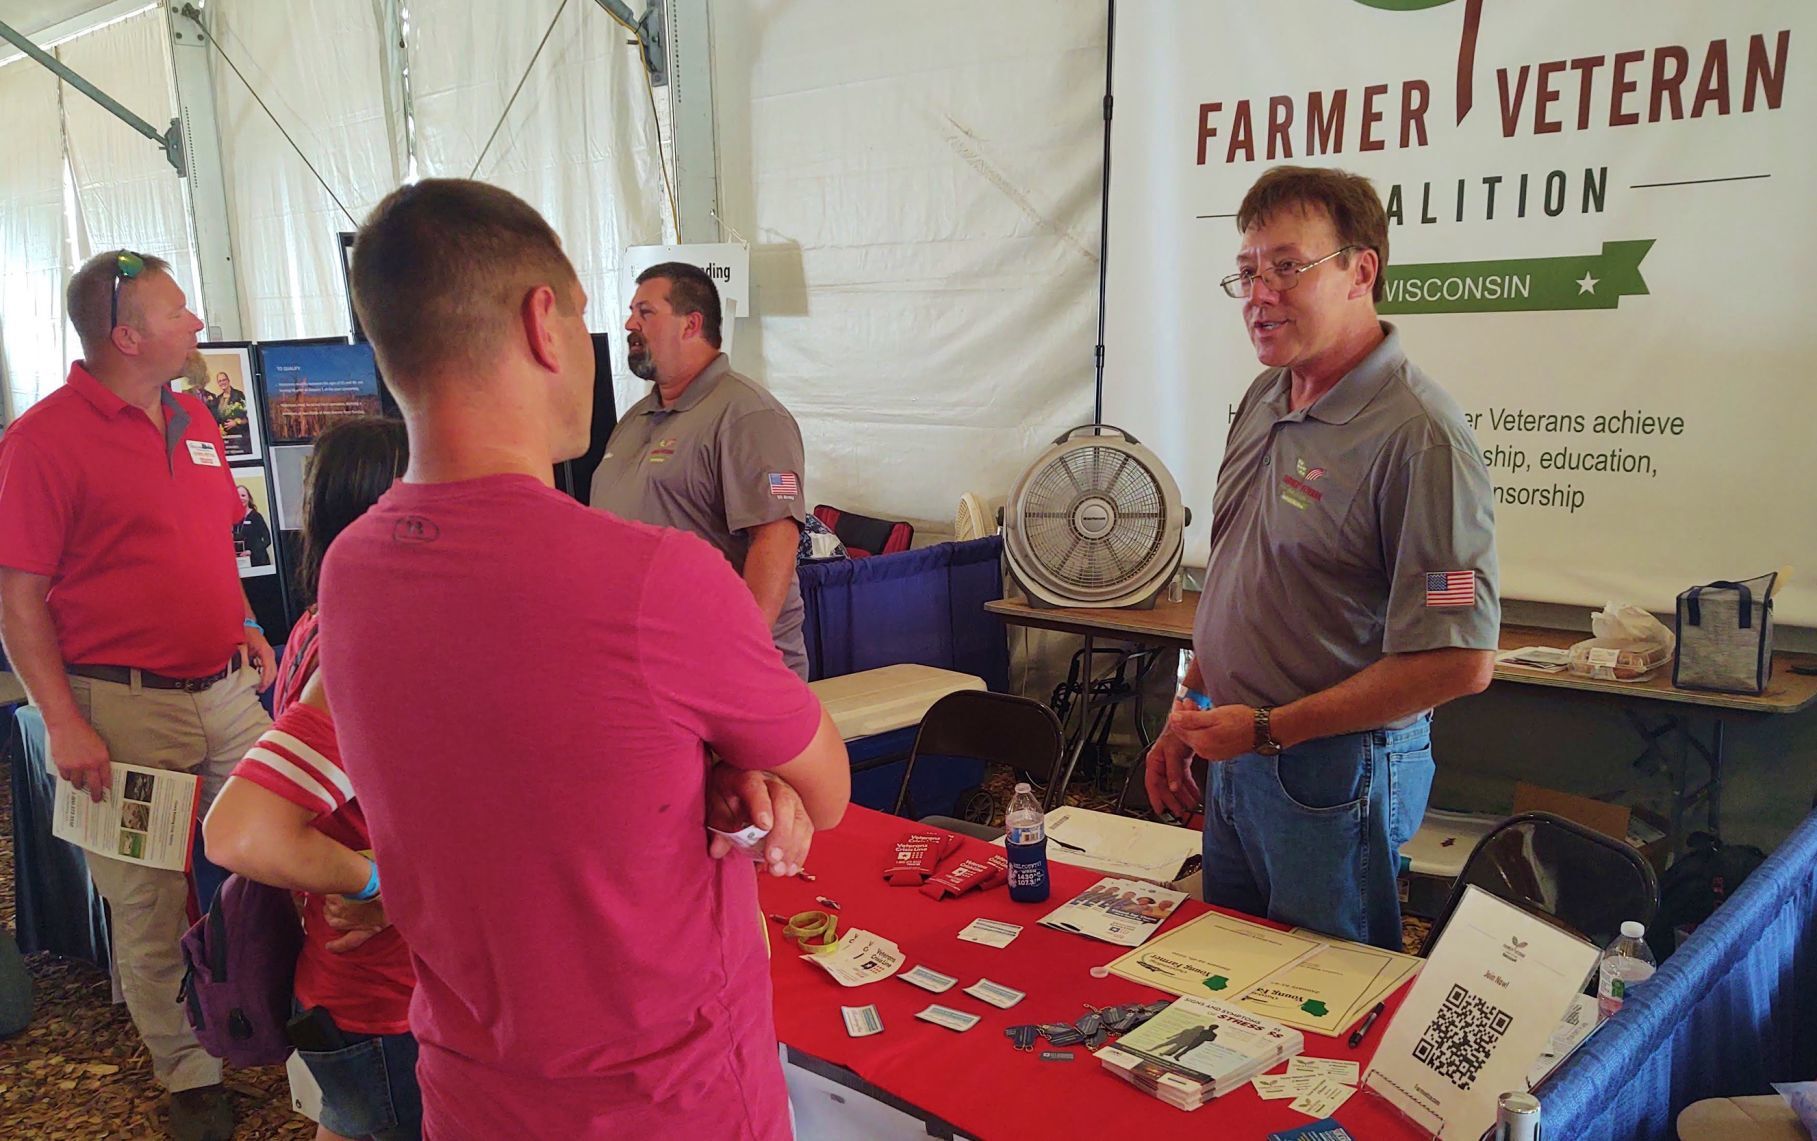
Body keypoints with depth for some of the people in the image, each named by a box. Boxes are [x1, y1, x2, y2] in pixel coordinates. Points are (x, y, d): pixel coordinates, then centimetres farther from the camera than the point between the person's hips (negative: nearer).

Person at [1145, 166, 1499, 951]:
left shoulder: (1417, 436, -21)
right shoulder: (1264, 400, 5)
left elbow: (1460, 663, -24)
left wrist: (1268, 730, -18)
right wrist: (1186, 720, 12)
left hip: (1335, 775, -8)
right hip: (1237, 755, 8)